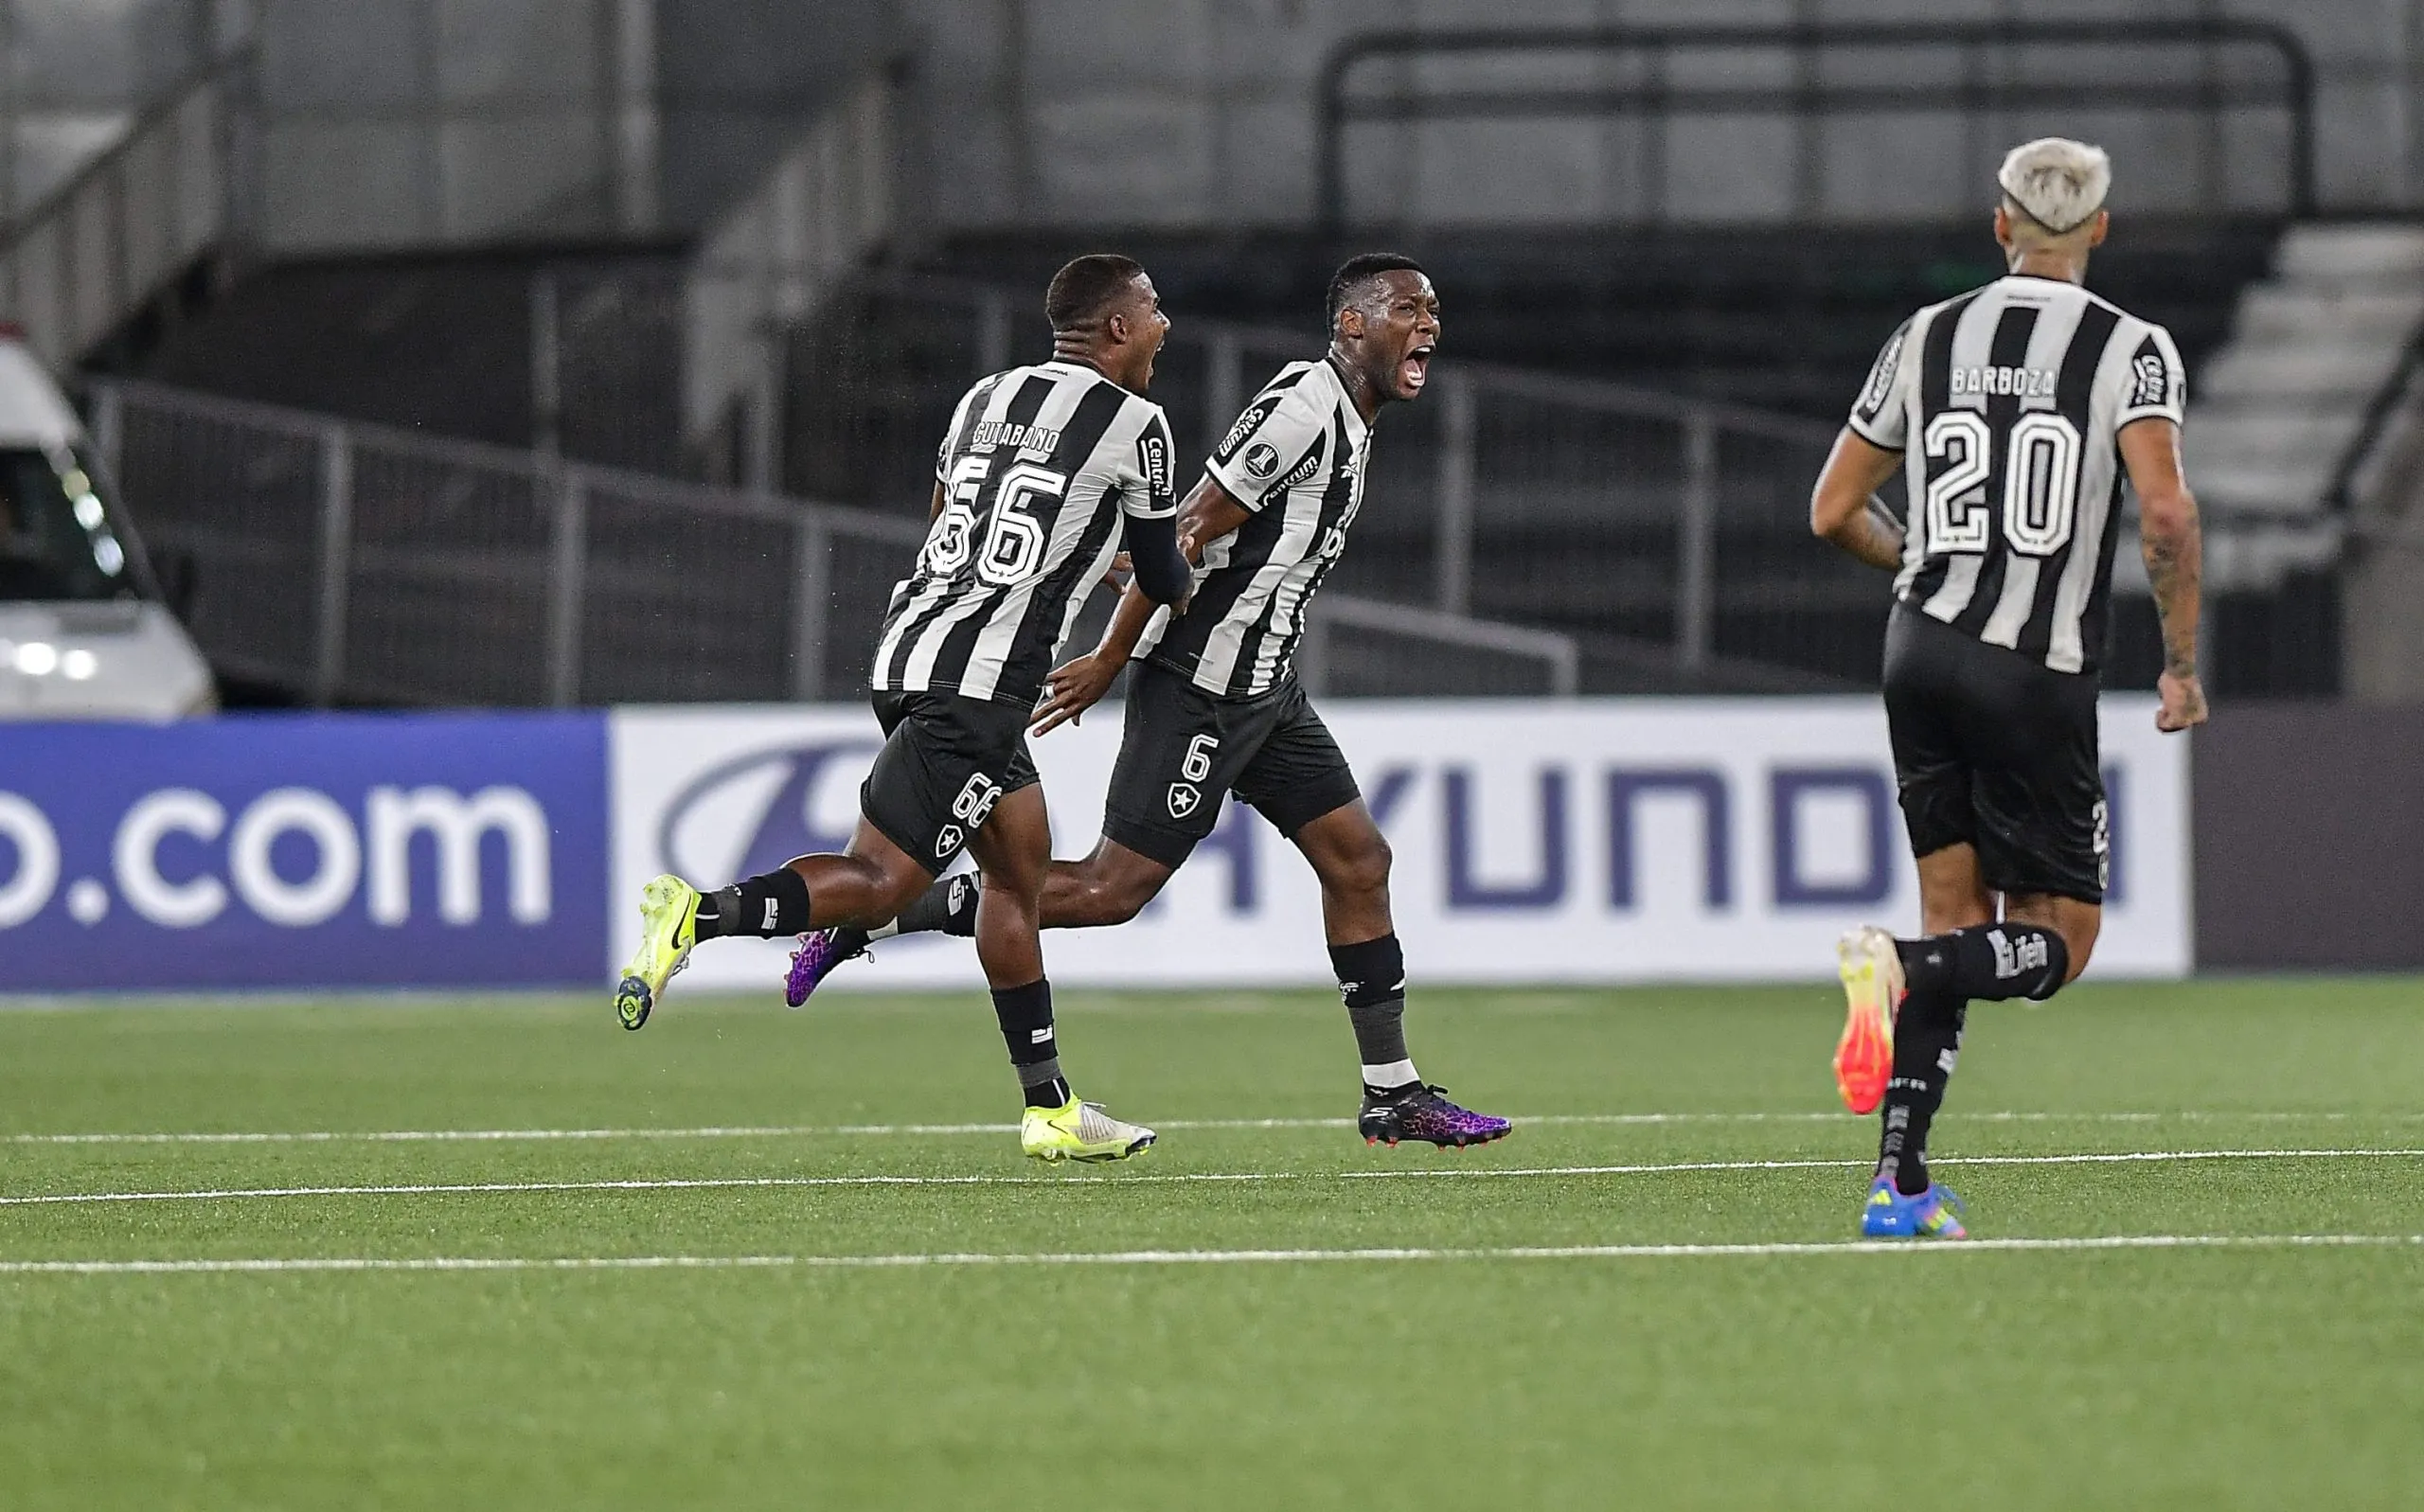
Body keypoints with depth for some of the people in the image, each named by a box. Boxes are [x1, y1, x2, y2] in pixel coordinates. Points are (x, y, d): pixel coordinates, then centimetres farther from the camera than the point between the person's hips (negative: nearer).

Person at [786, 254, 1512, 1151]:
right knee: (1112, 890, -10)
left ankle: (1393, 1094, 14)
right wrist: (1109, 663, -15)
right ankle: (859, 919, -5)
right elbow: (1191, 531, -18)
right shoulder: (1306, 404, -17)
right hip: (1202, 688, -10)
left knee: (1357, 861, 8)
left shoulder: (1348, 426, 15)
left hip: (1262, 691, 10)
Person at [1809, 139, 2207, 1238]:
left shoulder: (1928, 340, 8)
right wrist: (2183, 664, -8)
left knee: (1960, 924, 12)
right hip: (2037, 675, -5)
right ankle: (1900, 969, -28)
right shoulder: (2133, 350, -4)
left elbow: (1834, 511, 12)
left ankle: (1899, 1184, 0)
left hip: (1923, 651, 5)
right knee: (2056, 943, 5)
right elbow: (2165, 511, -19)